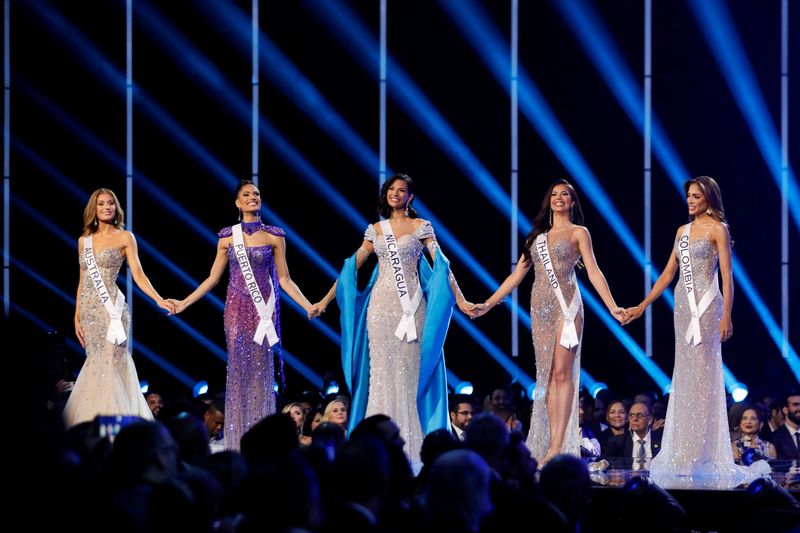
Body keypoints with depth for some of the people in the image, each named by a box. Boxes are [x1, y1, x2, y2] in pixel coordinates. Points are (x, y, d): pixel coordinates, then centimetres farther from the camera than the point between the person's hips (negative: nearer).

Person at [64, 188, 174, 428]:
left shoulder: (124, 237, 2)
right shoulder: (84, 241, 15)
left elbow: (138, 275, -4)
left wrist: (159, 300, -18)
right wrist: (77, 317, 14)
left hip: (111, 308, -4)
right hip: (89, 310, 4)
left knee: (111, 364, -10)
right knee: (96, 364, 3)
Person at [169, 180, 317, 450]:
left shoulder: (274, 236, 3)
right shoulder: (228, 237, 6)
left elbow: (284, 279, 3)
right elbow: (213, 278, 9)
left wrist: (307, 305, -8)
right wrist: (184, 303, 4)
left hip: (263, 310, -1)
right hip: (237, 310, 1)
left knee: (261, 371, -2)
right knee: (238, 370, -1)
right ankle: (237, 441, 3)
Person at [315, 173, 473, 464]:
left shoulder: (420, 227, 3)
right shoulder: (375, 230, 12)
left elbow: (441, 265, -4)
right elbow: (352, 267, 14)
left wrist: (460, 299, -14)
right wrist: (327, 298, 10)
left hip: (411, 306, -3)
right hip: (381, 306, 3)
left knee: (409, 371, -4)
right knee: (381, 371, 1)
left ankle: (409, 443, -1)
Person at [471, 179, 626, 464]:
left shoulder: (578, 233, 6)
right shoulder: (538, 235, 19)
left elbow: (594, 272, -3)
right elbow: (517, 275, 19)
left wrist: (612, 307, -14)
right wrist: (488, 304, 14)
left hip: (566, 305, -5)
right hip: (540, 307, 5)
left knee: (562, 373, -11)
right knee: (547, 374, 1)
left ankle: (558, 447, -16)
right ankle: (549, 444, -1)